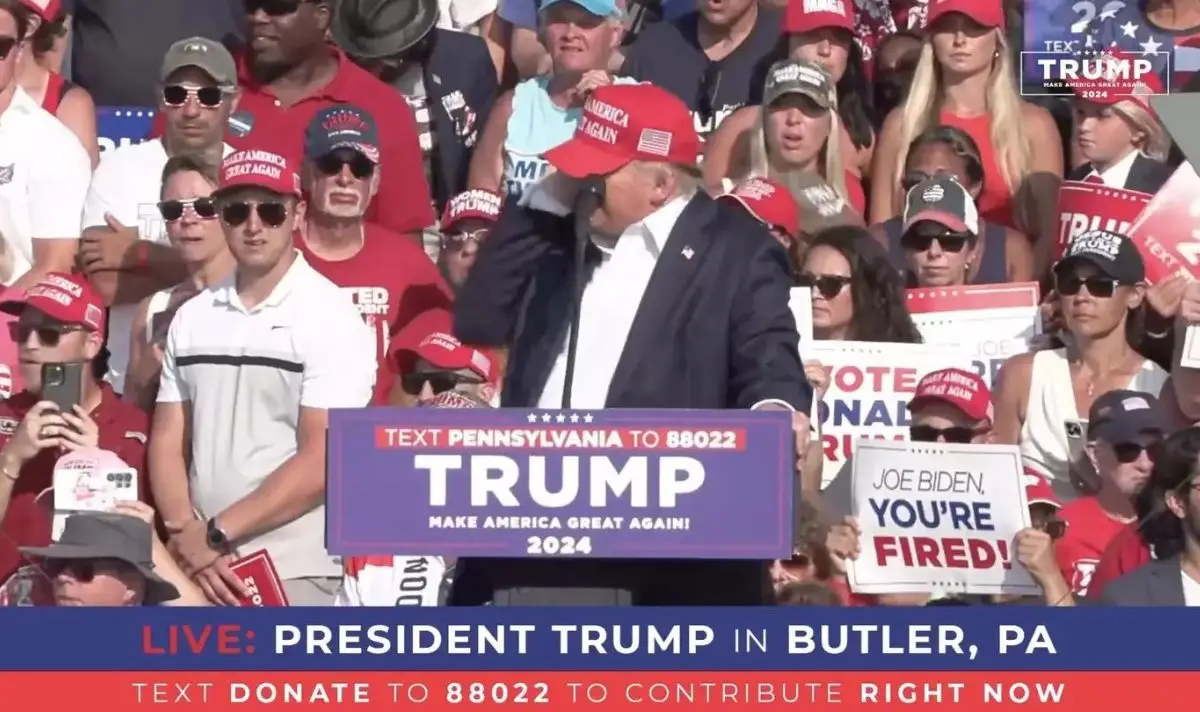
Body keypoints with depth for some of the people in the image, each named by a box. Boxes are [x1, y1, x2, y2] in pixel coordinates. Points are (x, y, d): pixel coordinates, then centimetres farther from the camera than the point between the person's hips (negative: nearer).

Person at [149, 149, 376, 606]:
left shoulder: (331, 319, -5)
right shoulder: (191, 318, 12)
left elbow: (323, 461, -12)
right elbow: (167, 441, 10)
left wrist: (217, 534, -13)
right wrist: (188, 536, -7)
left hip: (295, 571, -5)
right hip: (202, 565, 5)